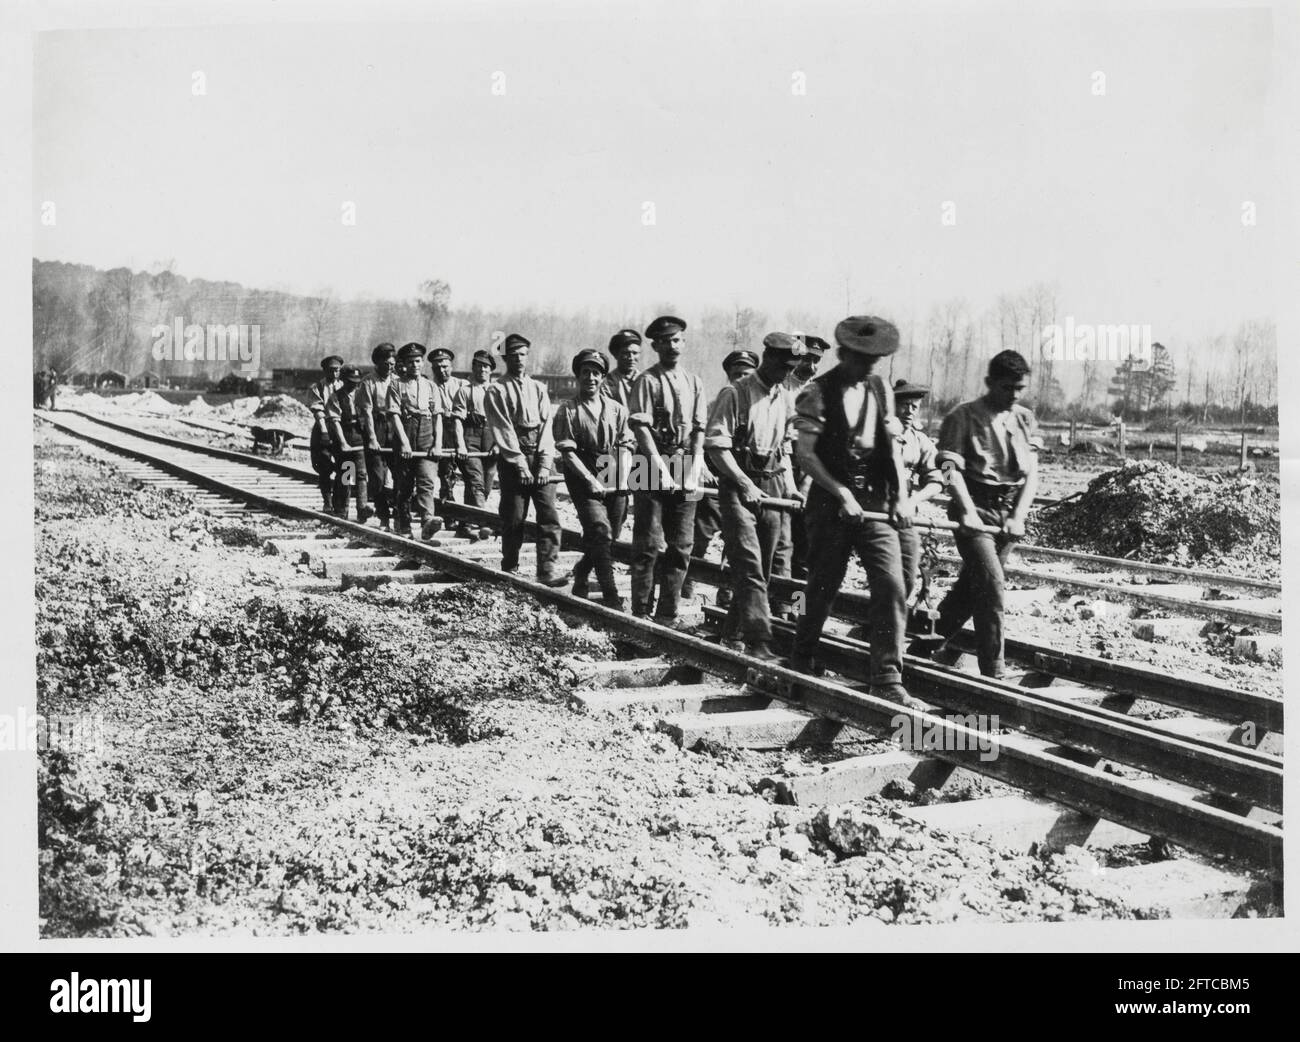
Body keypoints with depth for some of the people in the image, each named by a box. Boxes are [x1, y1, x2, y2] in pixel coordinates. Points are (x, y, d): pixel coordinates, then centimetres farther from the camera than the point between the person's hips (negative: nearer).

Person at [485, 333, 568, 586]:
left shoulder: (538, 389, 13)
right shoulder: (497, 391, 2)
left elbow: (546, 425, 5)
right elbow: (503, 431, -6)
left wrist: (544, 464, -7)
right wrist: (521, 465, -13)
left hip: (540, 457, 3)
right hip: (513, 457, -3)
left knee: (549, 515, -9)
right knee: (513, 518, -1)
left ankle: (547, 569, -12)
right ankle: (510, 570, 12)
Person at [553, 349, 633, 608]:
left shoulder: (617, 409, 10)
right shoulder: (567, 411, -1)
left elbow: (626, 446, 10)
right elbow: (567, 452, -7)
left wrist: (623, 477, -4)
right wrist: (591, 480, -15)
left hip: (615, 482, 4)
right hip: (584, 478, -4)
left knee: (608, 536, 8)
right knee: (601, 532, -16)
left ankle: (581, 574, 36)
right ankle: (611, 598, -16)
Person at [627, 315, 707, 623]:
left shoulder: (694, 383, 12)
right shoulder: (647, 381, -2)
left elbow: (699, 430, 9)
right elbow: (641, 428, -10)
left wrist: (694, 470, -3)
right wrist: (662, 469, -17)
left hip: (685, 464, 5)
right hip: (653, 463, -5)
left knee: (681, 546, 4)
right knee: (647, 544, -3)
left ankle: (667, 616, 11)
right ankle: (640, 614, 3)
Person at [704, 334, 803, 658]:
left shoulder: (784, 399, 13)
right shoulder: (735, 393, -7)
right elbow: (716, 446, -12)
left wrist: (790, 487, 10)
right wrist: (744, 484, -19)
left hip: (772, 487, 7)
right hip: (739, 485, -7)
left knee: (763, 568, 8)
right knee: (749, 565, -15)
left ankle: (732, 632, 22)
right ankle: (758, 641, -20)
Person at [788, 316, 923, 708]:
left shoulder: (882, 391, 11)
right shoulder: (817, 393, -6)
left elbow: (893, 447, 11)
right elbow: (805, 454, -11)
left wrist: (901, 495, -2)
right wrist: (842, 494, -17)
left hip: (876, 500, 4)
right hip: (831, 500, -4)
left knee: (891, 586, -8)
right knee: (824, 586, 5)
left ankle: (886, 679, -7)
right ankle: (802, 663, 28)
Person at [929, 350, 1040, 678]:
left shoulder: (1026, 420, 10)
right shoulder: (964, 417, -4)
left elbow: (1031, 473, 5)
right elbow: (952, 468, -12)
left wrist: (1018, 515, -8)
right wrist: (968, 511, -24)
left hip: (1009, 512, 5)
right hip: (975, 508, -5)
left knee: (970, 584, 11)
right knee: (991, 584, -15)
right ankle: (993, 670, -11)